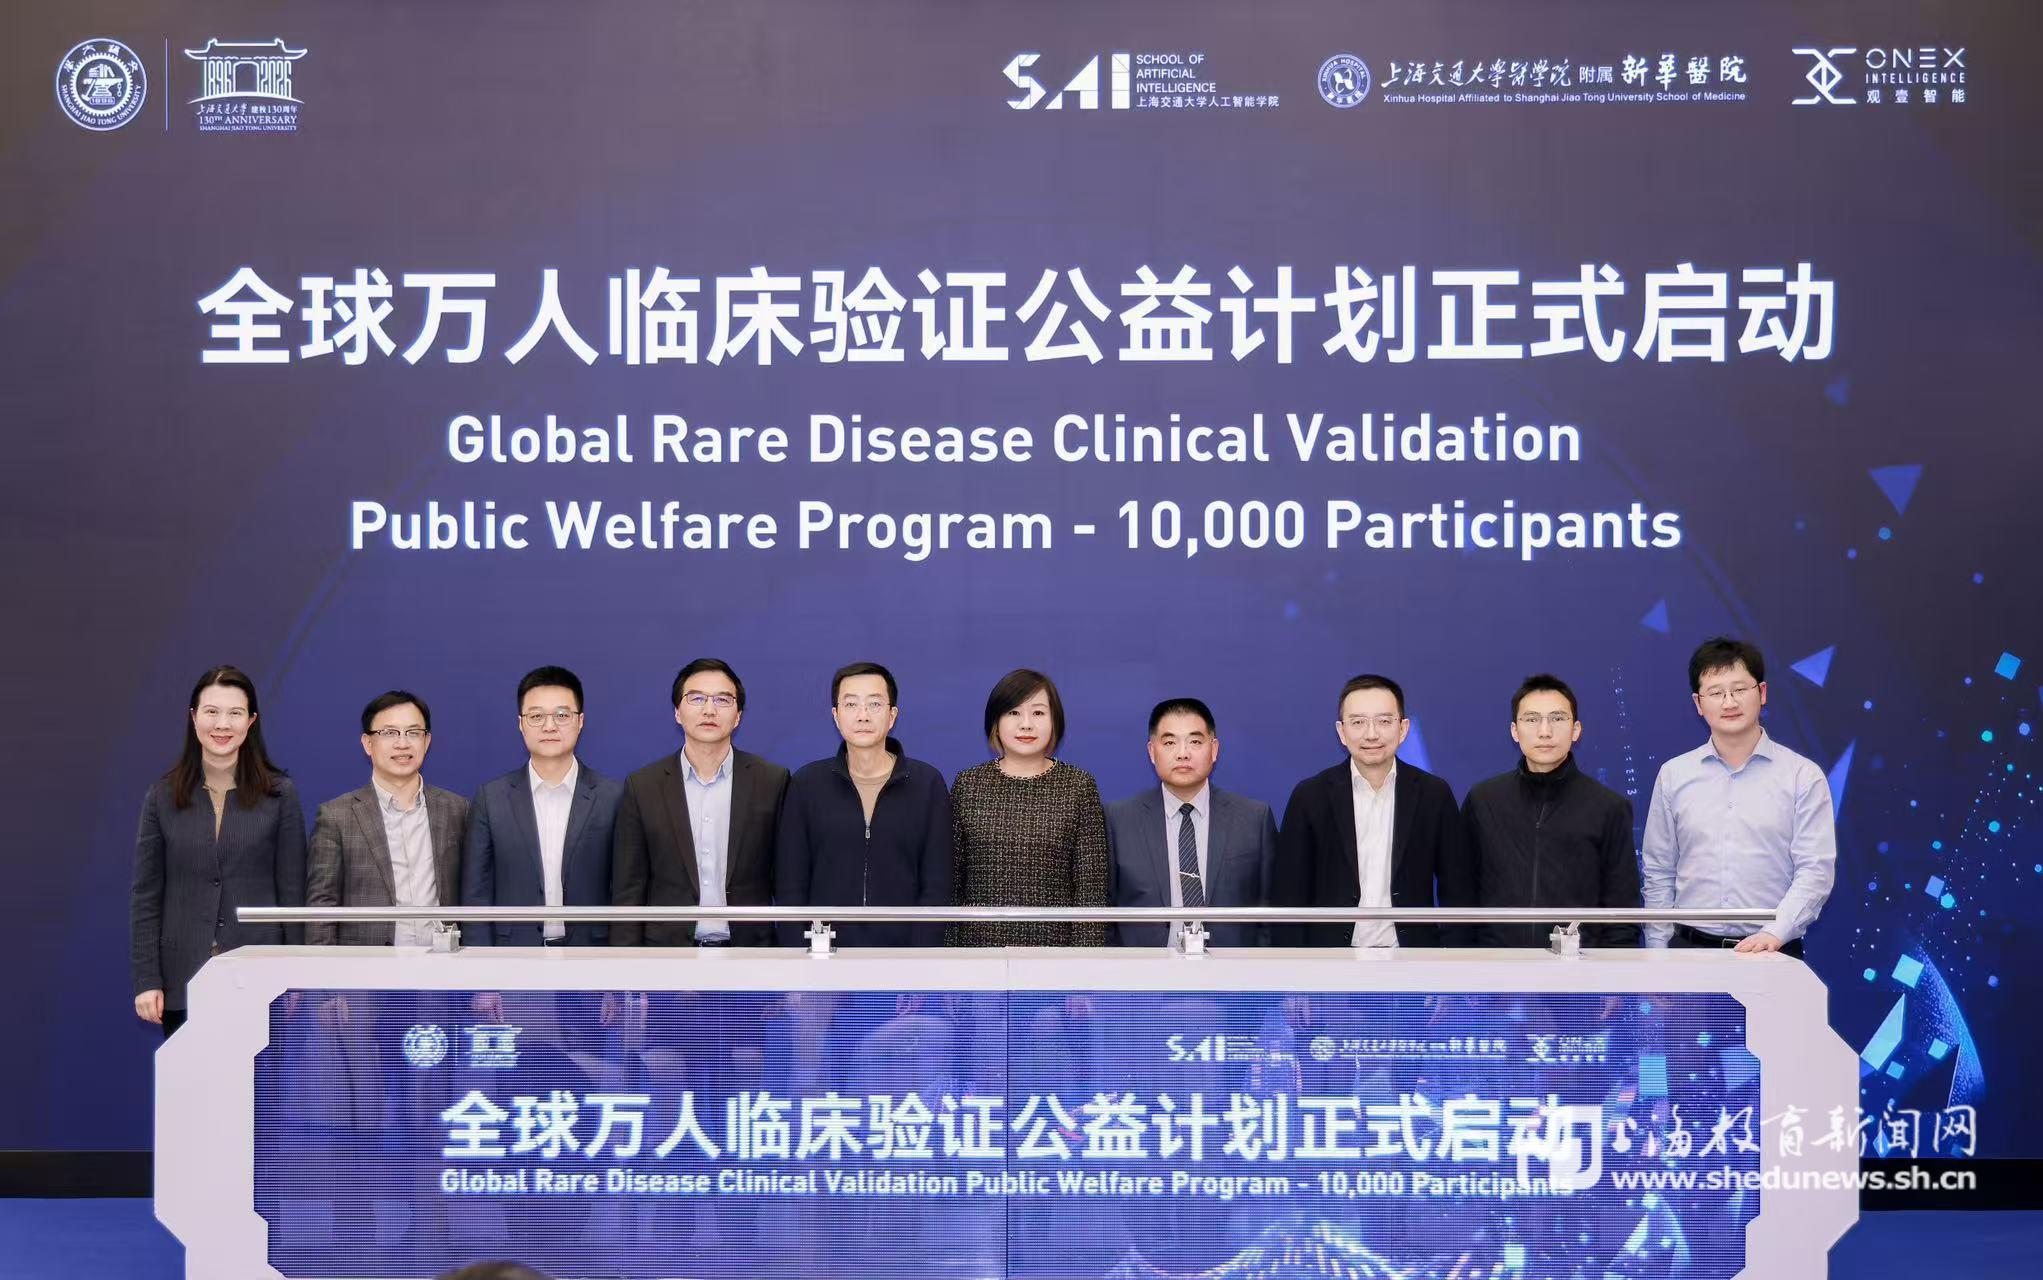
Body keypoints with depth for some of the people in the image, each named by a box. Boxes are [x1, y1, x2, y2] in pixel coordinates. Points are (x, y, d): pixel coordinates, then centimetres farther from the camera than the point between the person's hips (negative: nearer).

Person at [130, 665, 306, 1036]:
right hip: (183, 981, 1)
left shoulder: (280, 795, 2)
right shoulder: (163, 796, 5)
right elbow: (145, 895, 5)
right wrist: (146, 979, -2)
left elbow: (291, 893, 3)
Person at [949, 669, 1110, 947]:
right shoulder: (968, 785, 5)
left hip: (1055, 945, -1)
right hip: (979, 942, 1)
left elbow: (1091, 885, -2)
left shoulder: (1079, 787, 1)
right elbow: (950, 881, 6)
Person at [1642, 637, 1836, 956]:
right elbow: (1658, 875, 11)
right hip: (1689, 949, 2)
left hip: (1772, 953, -2)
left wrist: (1775, 932, -17)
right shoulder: (1673, 775, 9)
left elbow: (1815, 871, -3)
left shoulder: (1804, 776, 3)